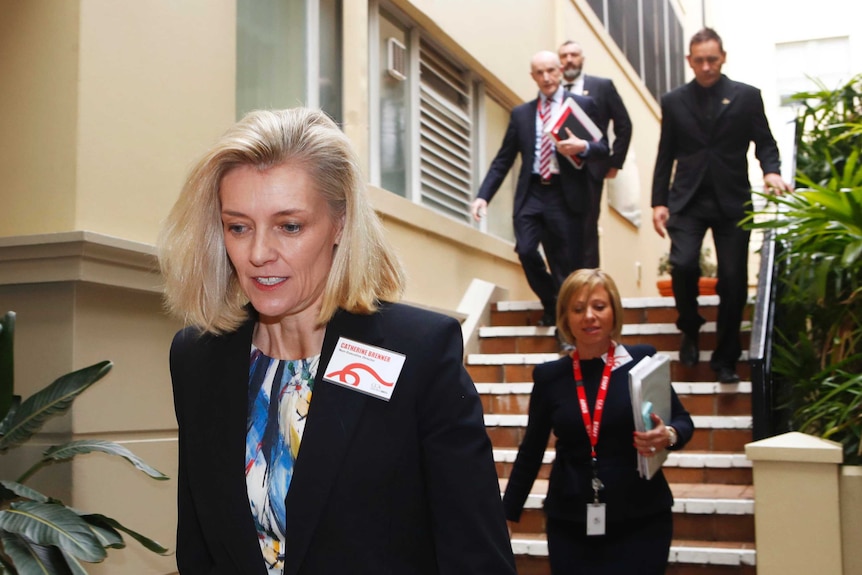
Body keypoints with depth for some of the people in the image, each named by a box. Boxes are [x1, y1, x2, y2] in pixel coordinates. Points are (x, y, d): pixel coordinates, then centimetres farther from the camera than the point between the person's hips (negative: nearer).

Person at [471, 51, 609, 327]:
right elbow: (503, 160, 11)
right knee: (526, 251, -14)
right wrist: (483, 195, 1)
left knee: (566, 265, -1)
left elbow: (603, 148, 4)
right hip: (531, 194, 2)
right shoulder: (520, 113, 13)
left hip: (565, 195, -2)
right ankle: (551, 306, 13)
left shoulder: (583, 105, 7)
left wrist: (583, 147, -18)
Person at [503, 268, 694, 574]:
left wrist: (668, 436, -18)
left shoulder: (642, 360, -3)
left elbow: (683, 421, 4)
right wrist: (507, 514, 9)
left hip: (641, 520, -1)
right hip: (569, 524, 1)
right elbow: (531, 451, 8)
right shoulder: (550, 376, 1)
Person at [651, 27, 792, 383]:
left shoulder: (747, 96, 5)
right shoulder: (673, 101, 9)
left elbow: (765, 143, 5)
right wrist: (658, 202, 3)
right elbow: (665, 156, 9)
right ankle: (690, 330, 10)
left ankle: (725, 358, 13)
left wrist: (771, 171, -16)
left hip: (732, 200, 0)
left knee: (733, 280, -2)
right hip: (687, 200, 0)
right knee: (683, 265, -19)